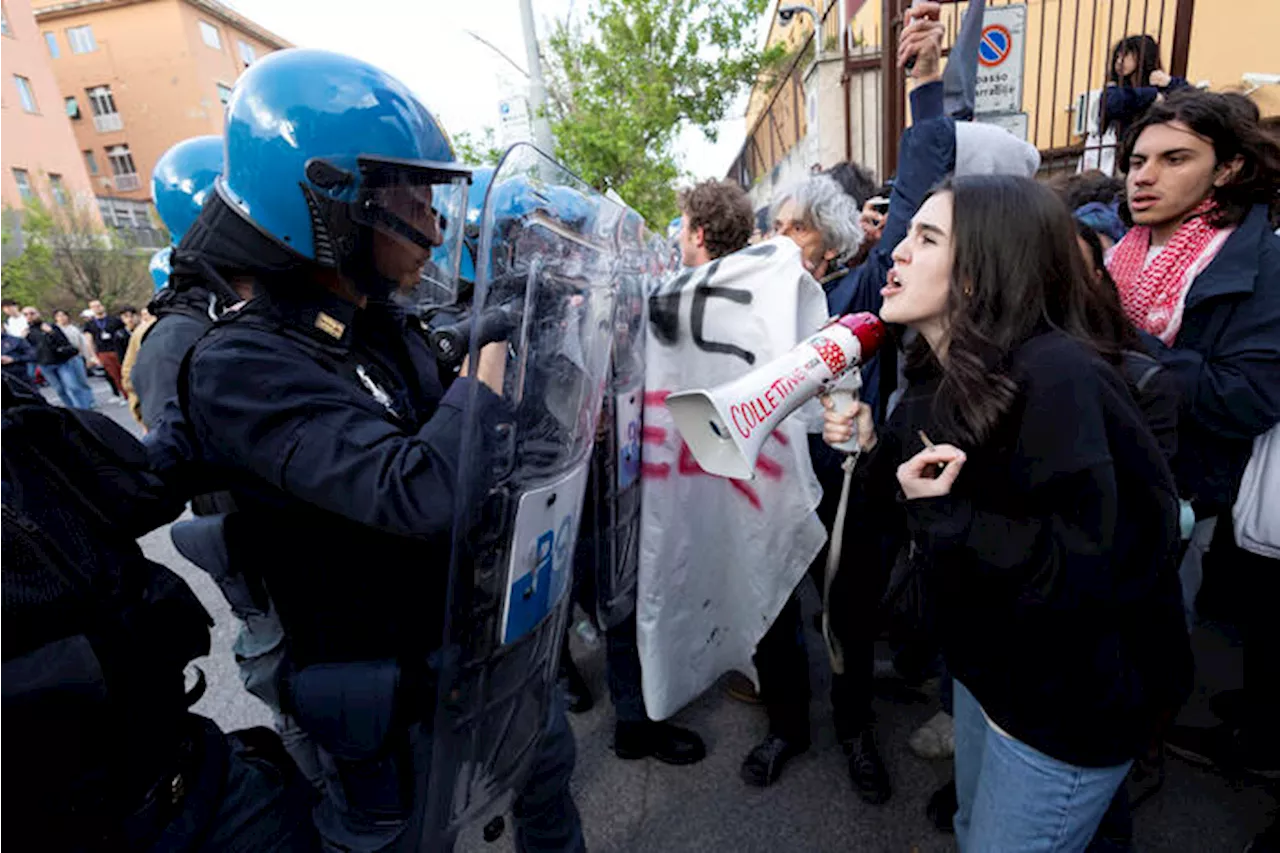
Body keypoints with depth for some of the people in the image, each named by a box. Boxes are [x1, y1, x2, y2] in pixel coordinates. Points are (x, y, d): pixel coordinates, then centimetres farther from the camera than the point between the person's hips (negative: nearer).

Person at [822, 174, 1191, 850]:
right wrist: (872, 454, -10)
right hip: (986, 668, 8)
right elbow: (922, 508, 5)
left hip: (1068, 709, -7)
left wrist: (945, 518, -33)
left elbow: (1086, 570, -30)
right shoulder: (943, 377, -2)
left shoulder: (1056, 378, -27)